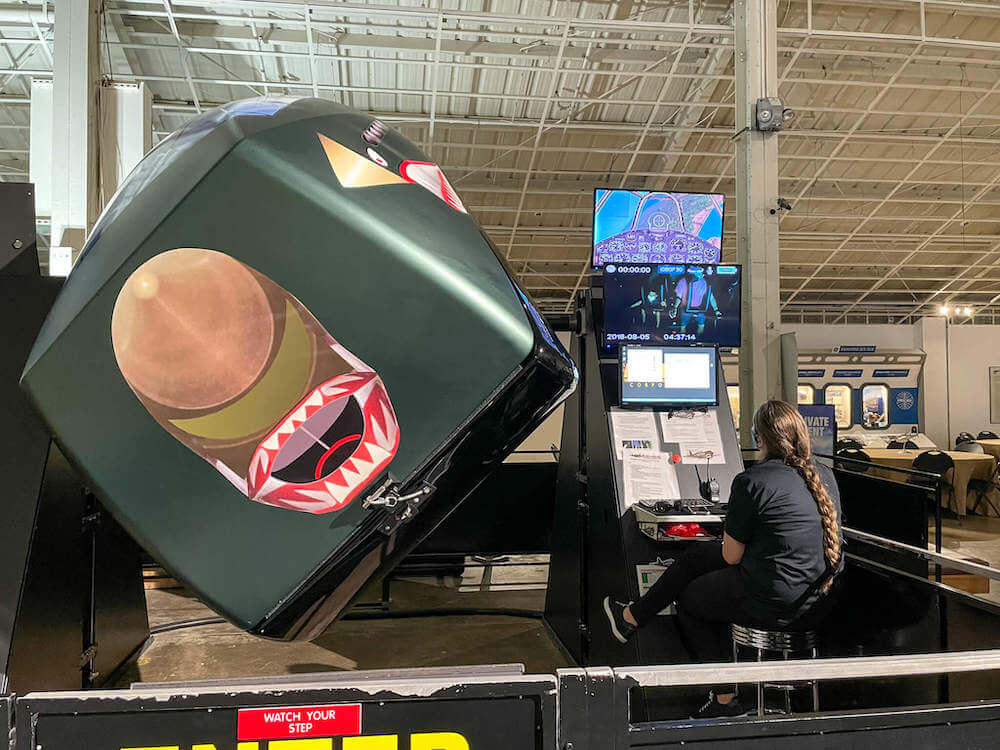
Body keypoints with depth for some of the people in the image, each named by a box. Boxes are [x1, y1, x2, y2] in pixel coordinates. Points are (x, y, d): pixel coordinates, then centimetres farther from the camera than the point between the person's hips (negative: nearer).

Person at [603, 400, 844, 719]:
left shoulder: (752, 481, -15)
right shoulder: (825, 476, 7)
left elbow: (732, 557, -9)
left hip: (775, 606, -8)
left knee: (688, 599, 18)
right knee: (699, 553, 20)